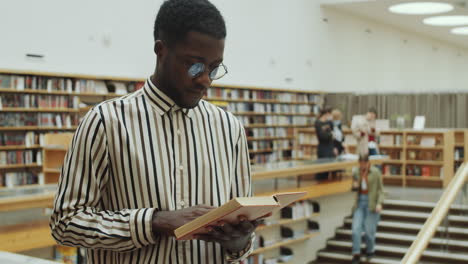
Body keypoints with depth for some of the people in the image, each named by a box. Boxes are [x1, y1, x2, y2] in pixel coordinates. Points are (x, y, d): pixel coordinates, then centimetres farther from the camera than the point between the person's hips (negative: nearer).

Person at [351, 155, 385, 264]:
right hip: (360, 202, 3)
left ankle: (370, 251, 25)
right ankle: (356, 254, 0)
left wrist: (379, 203, -14)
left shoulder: (376, 172, -6)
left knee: (369, 230, 0)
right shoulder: (356, 173, 5)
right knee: (356, 228, -6)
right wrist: (354, 186, -6)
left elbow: (380, 189, -3)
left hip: (371, 203, -3)